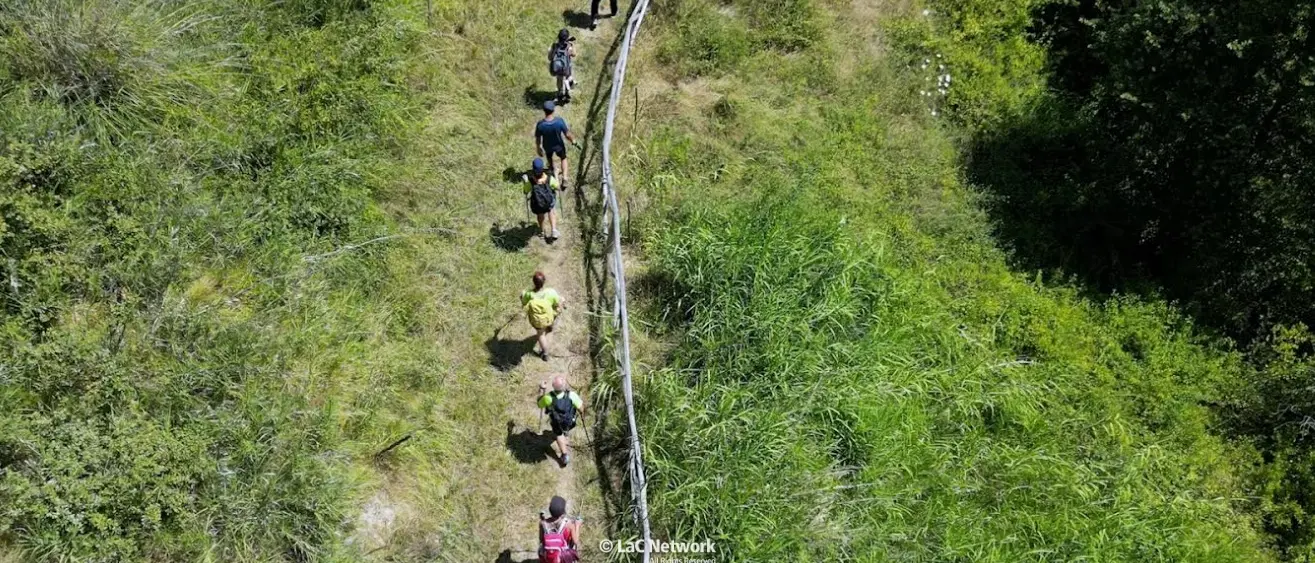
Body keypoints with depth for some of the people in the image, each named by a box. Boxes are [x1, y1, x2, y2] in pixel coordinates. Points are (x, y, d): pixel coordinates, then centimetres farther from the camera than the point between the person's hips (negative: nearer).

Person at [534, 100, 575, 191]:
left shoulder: (540, 125, -32)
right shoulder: (560, 121, -35)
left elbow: (537, 139, -17)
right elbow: (567, 134, -21)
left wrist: (538, 149, 3)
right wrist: (573, 140, 0)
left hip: (547, 147, 1)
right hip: (559, 146, -1)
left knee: (550, 158, 34)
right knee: (563, 159, 31)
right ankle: (564, 178, 24)